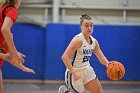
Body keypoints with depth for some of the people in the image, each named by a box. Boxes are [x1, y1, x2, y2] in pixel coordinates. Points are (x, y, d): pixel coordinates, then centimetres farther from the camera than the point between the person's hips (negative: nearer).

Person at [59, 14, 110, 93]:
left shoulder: (94, 42, 4)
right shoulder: (78, 40, -20)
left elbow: (101, 57, 9)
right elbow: (64, 57, -27)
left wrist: (108, 64, -14)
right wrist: (74, 73, -32)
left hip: (87, 70, 8)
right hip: (74, 72, -8)